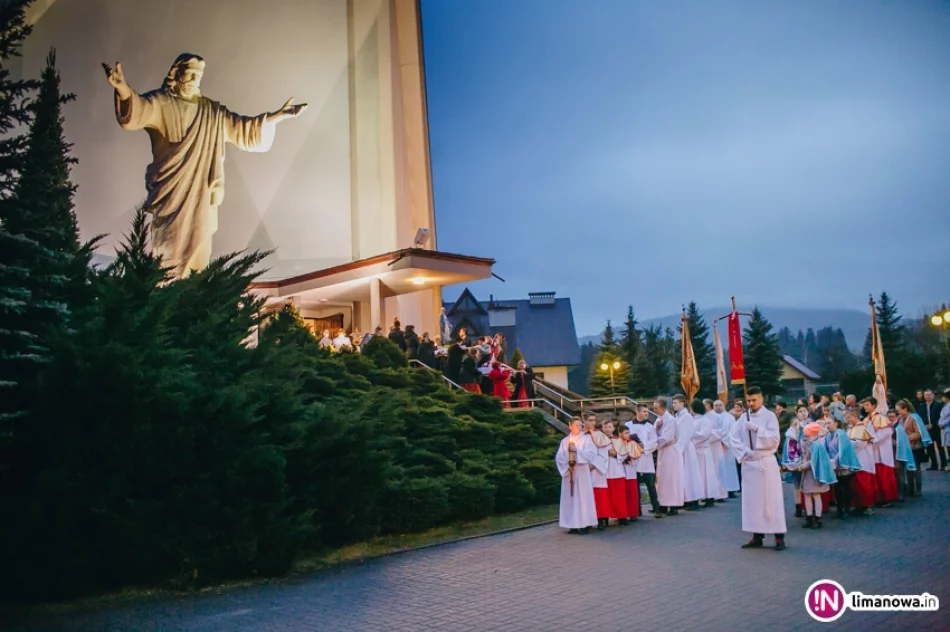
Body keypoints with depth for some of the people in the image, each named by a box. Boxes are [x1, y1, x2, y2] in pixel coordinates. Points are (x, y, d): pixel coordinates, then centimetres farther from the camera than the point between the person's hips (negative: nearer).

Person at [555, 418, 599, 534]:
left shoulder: (586, 439, 4)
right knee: (570, 497, 2)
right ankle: (573, 524, 6)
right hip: (568, 472, 3)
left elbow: (591, 453, -8)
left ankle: (585, 524, -3)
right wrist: (566, 466, -11)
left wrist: (576, 450, -13)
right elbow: (559, 457, 4)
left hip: (582, 472, -3)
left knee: (583, 496, -5)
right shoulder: (564, 441, 11)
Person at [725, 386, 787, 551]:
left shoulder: (770, 416, -2)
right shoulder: (743, 418, 7)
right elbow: (733, 438, 4)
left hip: (766, 463, -4)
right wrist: (743, 452, -9)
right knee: (752, 500, 6)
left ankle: (779, 537, 4)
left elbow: (774, 439, -11)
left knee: (771, 499, -2)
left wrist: (757, 429, -17)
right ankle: (757, 536, 13)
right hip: (748, 464, 4)